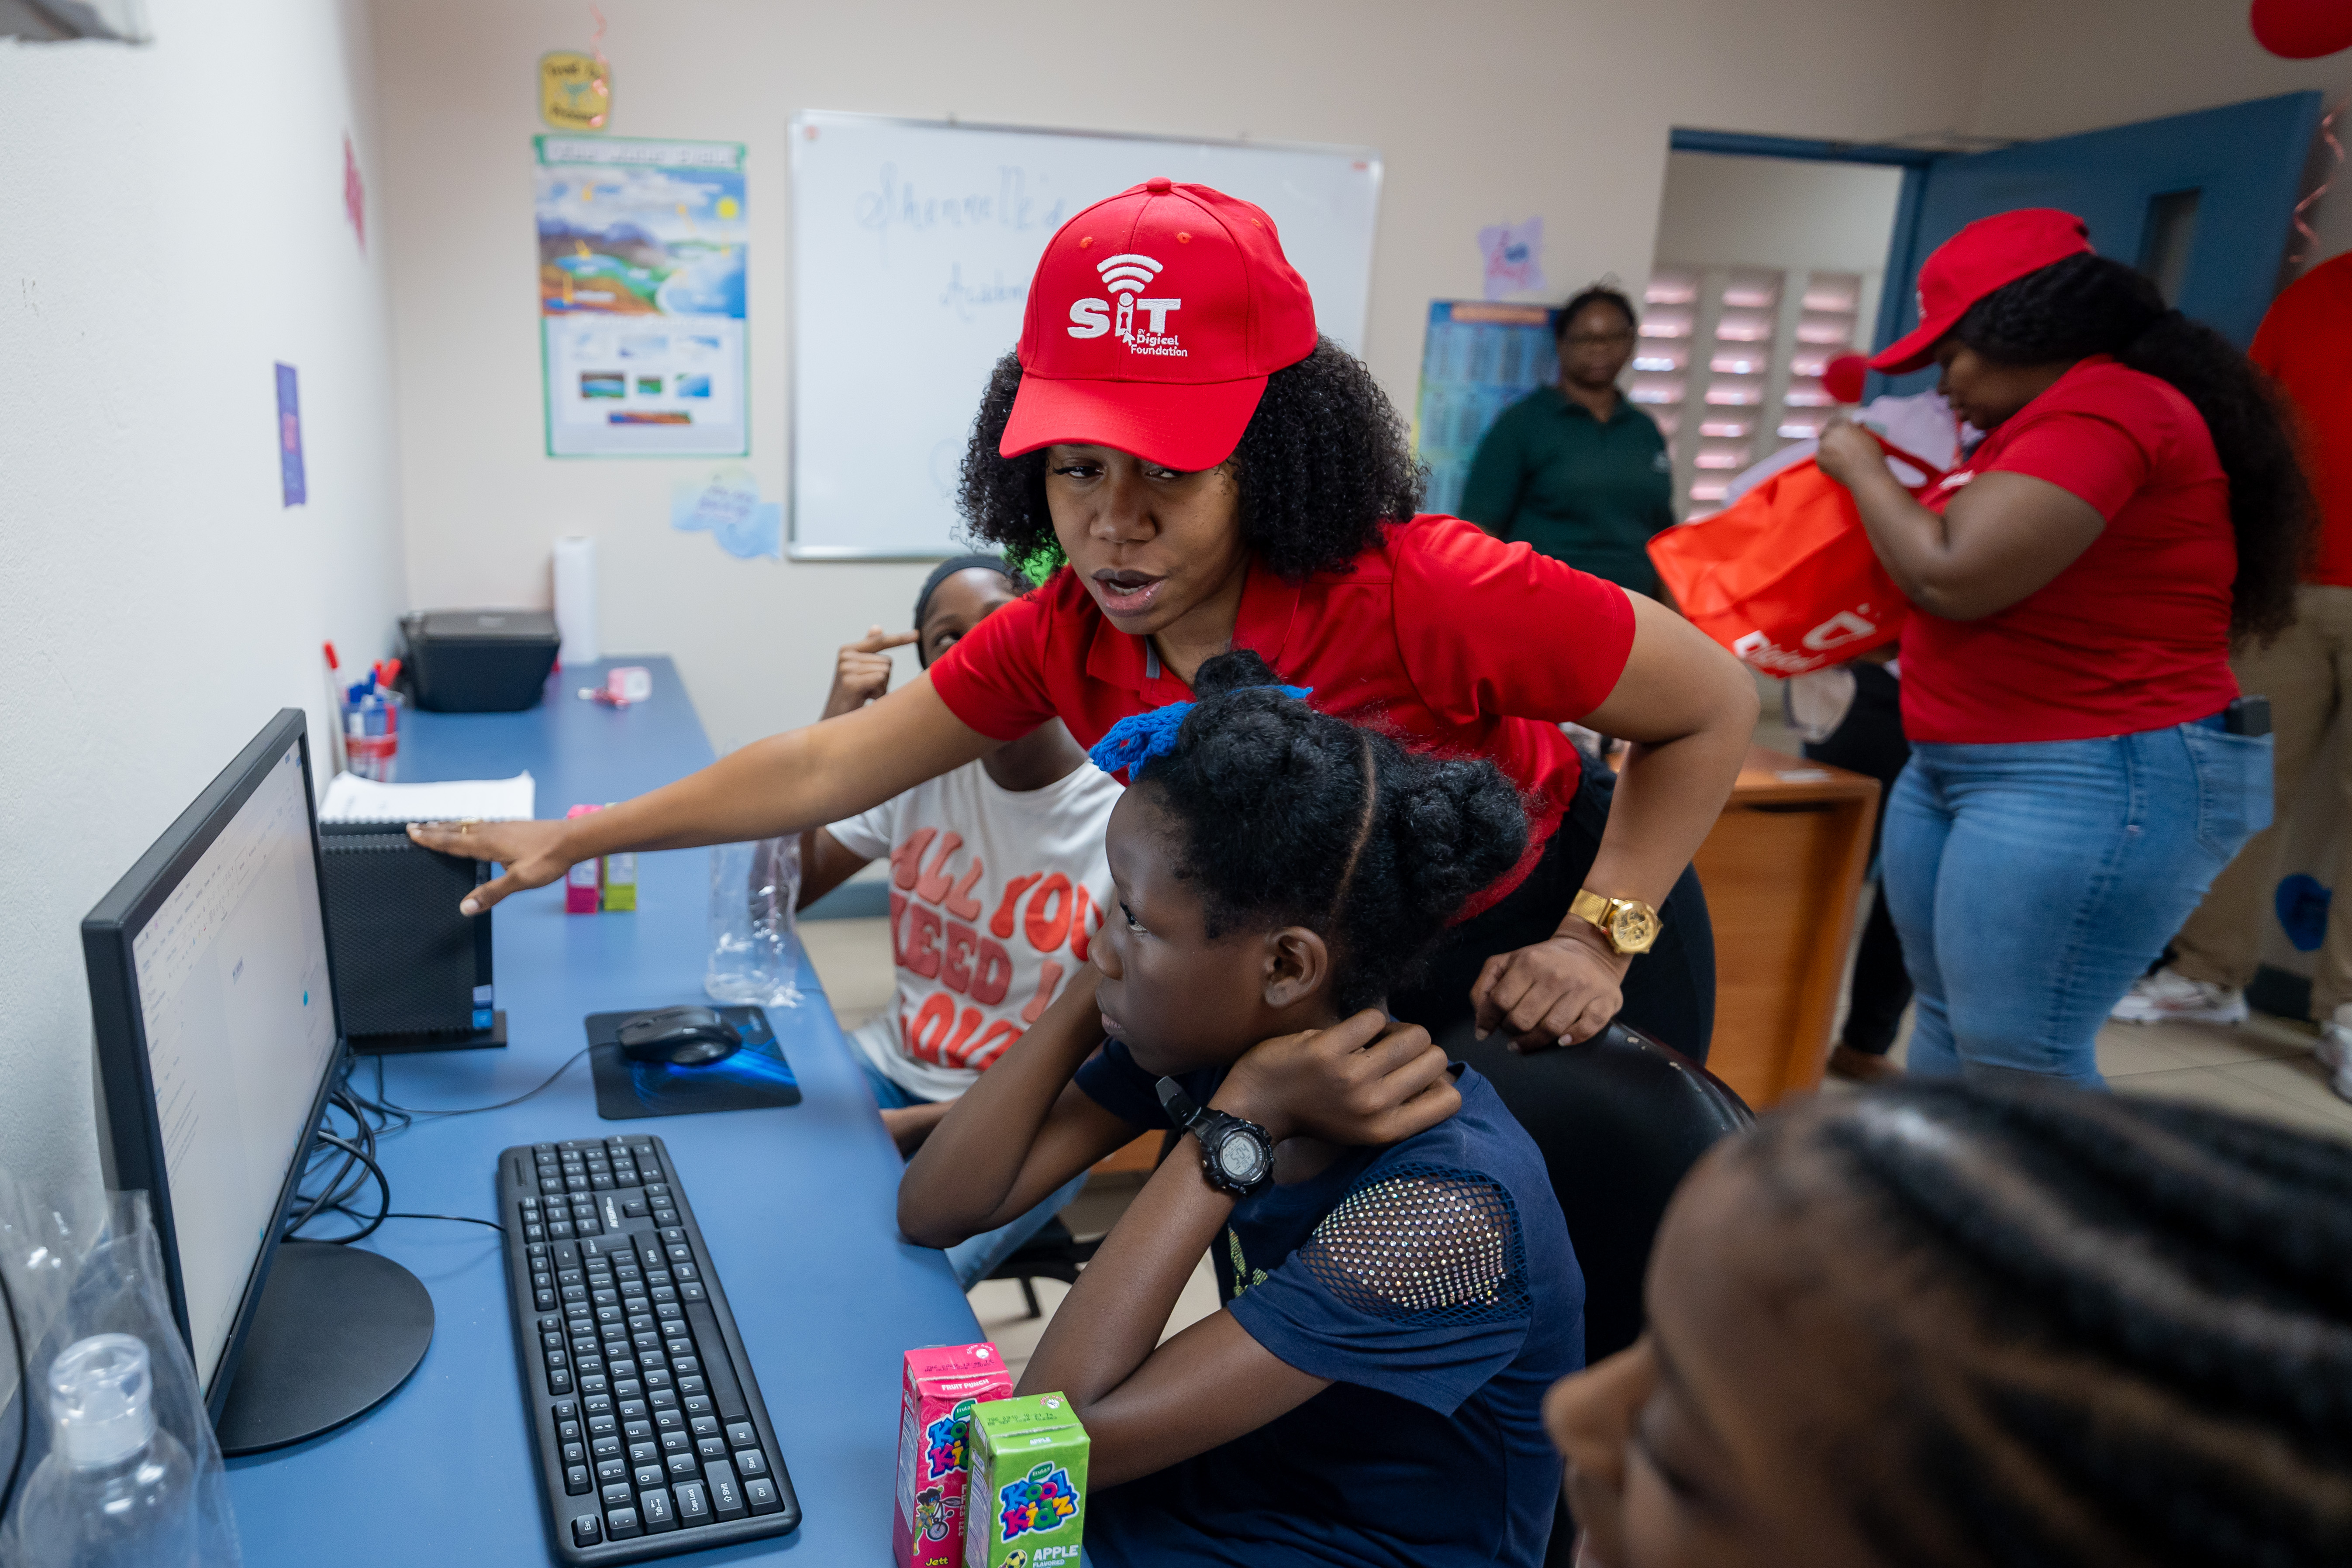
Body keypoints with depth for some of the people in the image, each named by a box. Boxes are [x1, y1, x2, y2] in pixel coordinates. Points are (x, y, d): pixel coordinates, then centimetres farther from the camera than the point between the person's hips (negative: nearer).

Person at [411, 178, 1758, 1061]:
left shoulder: (1424, 594, -35)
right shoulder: (1062, 640, -17)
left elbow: (1716, 707, -20)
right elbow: (824, 769, -9)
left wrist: (1596, 940, -25)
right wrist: (576, 838, -8)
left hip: (1536, 953, -4)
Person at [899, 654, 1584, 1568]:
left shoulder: (1446, 1207, -31)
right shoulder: (1202, 1041, -11)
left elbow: (1059, 1435, -29)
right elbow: (935, 1211, -10)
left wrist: (1234, 1128, -30)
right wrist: (1101, 993, -18)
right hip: (1226, 1488, 6)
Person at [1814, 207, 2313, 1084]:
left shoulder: (2103, 410, -17)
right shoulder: (2060, 416, 16)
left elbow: (1952, 578, -23)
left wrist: (1861, 467, -7)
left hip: (2096, 782, -10)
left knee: (2024, 1070, -6)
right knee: (1948, 1028, 15)